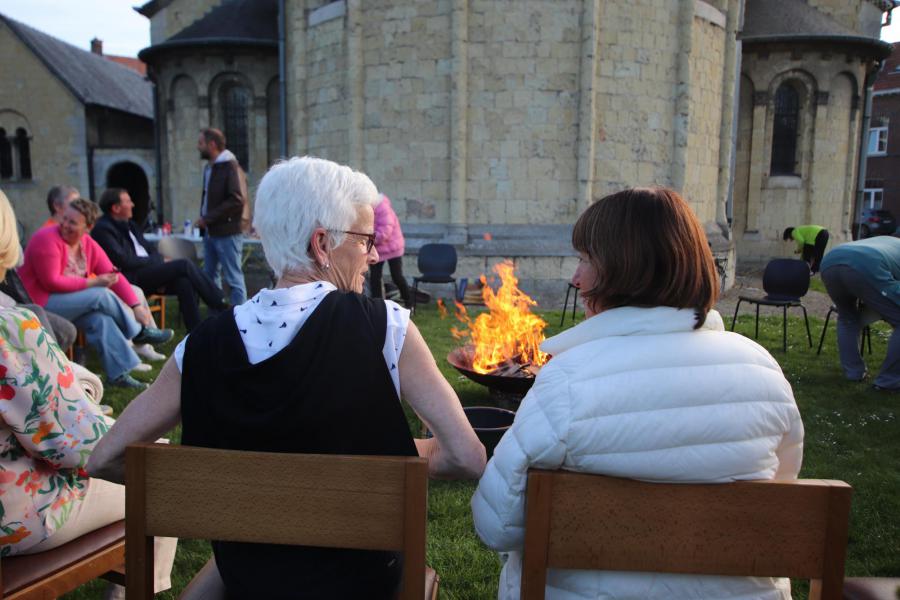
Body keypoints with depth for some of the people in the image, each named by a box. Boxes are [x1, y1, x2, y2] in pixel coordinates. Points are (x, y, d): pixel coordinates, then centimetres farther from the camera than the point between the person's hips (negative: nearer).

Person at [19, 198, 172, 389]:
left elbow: (113, 275, -4)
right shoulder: (48, 240, -18)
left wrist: (137, 306, -14)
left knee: (99, 318, -23)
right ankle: (140, 332, -5)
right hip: (39, 303, -6)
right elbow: (51, 282, -23)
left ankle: (118, 373, -20)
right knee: (101, 294, -22)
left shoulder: (89, 245, 1)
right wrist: (93, 282, -22)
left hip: (68, 301, 6)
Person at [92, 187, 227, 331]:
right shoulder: (103, 229, -7)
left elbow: (149, 250, 20)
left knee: (184, 282, -22)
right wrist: (159, 261, -9)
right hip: (131, 278, -7)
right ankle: (222, 306, -14)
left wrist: (162, 273, 0)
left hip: (148, 271, 7)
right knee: (185, 265, -21)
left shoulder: (129, 224, 19)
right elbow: (124, 261, -16)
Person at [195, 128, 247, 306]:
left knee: (233, 278, -5)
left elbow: (237, 200, -21)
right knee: (209, 276, 13)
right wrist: (203, 219, 7)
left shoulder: (230, 166, -11)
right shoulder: (208, 167, 14)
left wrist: (207, 218, -16)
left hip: (227, 233, -9)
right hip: (210, 232, 9)